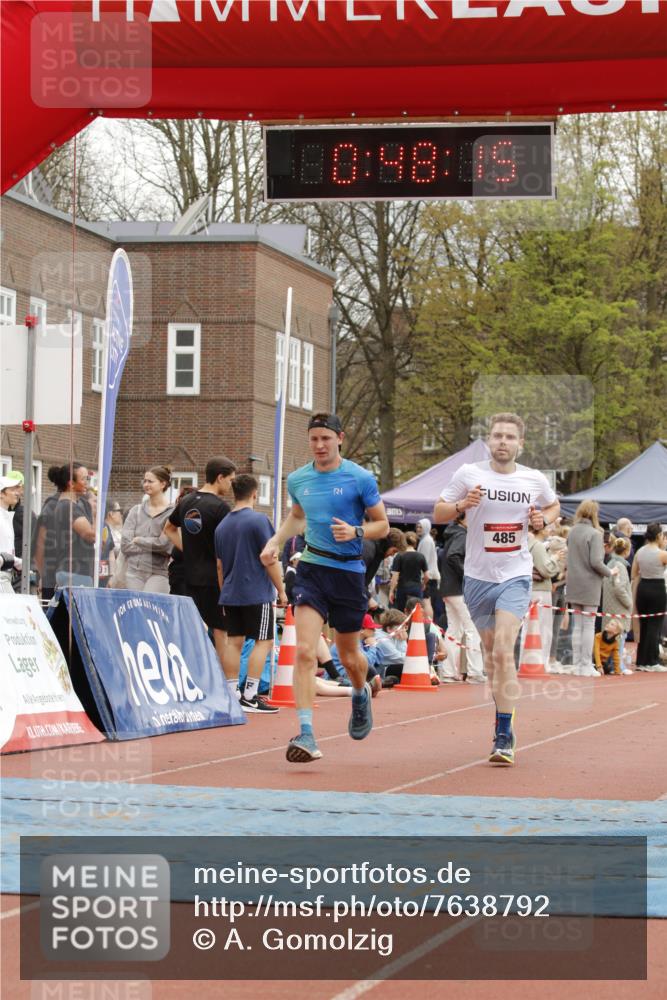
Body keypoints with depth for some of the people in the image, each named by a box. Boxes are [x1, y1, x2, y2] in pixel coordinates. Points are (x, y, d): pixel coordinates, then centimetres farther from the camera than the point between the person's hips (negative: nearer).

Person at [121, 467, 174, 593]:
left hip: (158, 573, -4)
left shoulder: (172, 512, -2)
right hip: (134, 570, 4)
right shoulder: (136, 511, 12)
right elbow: (125, 545, 4)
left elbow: (166, 544, -11)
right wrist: (152, 545, -6)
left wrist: (138, 540, -1)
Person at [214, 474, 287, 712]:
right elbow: (269, 559, -10)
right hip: (257, 594, -6)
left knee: (233, 641, 8)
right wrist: (281, 591, -3)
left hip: (230, 594, 6)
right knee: (263, 641, -1)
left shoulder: (222, 525, 10)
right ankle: (249, 696, -6)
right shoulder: (258, 520, -10)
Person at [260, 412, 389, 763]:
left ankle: (361, 694, 49)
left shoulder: (360, 478, -6)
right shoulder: (297, 479, 6)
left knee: (349, 657, 13)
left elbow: (382, 525, 1)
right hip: (312, 568, 2)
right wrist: (275, 541, 11)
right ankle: (306, 735, -20)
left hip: (349, 570, -2)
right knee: (305, 651, -16)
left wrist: (355, 532, -18)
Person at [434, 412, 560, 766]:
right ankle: (504, 718, 31)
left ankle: (504, 735, -15)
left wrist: (543, 520, 0)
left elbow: (553, 506, 22)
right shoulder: (468, 474, -2)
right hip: (478, 575, 2)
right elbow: (438, 514, 3)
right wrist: (462, 504, -17)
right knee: (489, 649, 12)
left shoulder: (535, 480, 1)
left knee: (503, 650, -17)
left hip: (515, 575, -2)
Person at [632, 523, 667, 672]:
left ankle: (641, 661, 17)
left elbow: (634, 575, 7)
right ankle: (652, 662, 1)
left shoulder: (639, 552, 3)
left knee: (644, 625, 14)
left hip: (642, 588, 6)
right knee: (655, 626, 0)